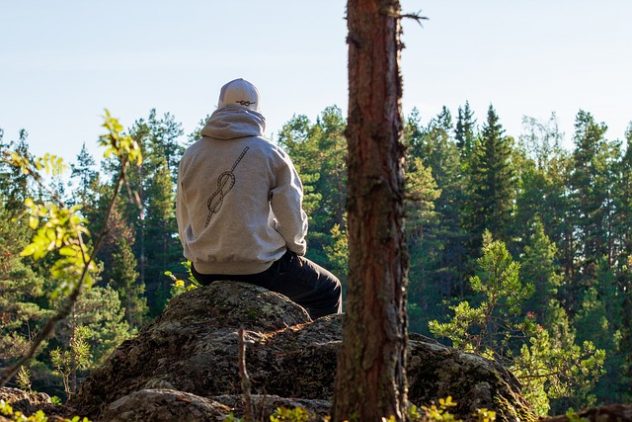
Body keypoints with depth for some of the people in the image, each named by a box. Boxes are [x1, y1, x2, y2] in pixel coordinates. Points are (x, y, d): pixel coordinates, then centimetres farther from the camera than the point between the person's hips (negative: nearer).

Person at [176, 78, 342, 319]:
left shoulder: (190, 156, 2)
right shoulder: (271, 154, -10)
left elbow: (184, 222, 6)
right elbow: (291, 216, -9)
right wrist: (297, 246, 11)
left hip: (205, 272, 5)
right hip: (261, 268, -5)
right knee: (328, 290, 19)